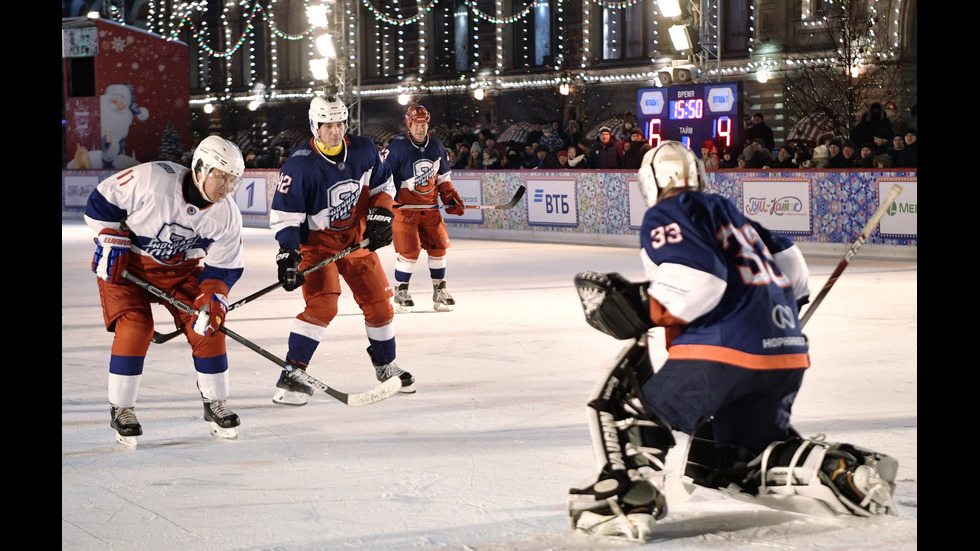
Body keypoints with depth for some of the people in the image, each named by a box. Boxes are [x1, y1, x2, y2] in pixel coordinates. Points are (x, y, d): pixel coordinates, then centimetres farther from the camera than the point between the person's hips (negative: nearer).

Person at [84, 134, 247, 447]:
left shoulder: (227, 216, -17)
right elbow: (102, 201, -16)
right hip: (125, 261, -4)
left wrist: (212, 299, -23)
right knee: (135, 328, -18)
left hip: (182, 269, 4)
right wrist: (110, 242, -17)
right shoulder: (151, 179, -30)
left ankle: (215, 405, 12)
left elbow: (224, 267, -8)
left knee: (207, 328, -6)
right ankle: (120, 410, -3)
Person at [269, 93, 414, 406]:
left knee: (378, 303, 8)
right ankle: (292, 374, -17)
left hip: (357, 239, 5)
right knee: (322, 305, -23)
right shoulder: (300, 165, -21)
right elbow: (284, 216, -20)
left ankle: (385, 367, 30)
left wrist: (381, 216, -4)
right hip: (316, 242, -5)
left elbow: (383, 185, 11)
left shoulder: (364, 151, -6)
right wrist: (288, 255, -29)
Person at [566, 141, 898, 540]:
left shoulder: (666, 215, 2)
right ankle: (847, 473, 8)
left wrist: (637, 308, -8)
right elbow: (789, 264, 30)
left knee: (626, 404, 0)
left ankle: (629, 502, -21)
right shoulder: (726, 211, 27)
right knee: (746, 454, 24)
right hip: (787, 354, 9)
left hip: (726, 348, -8)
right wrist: (786, 315, 43)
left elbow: (696, 281, -16)